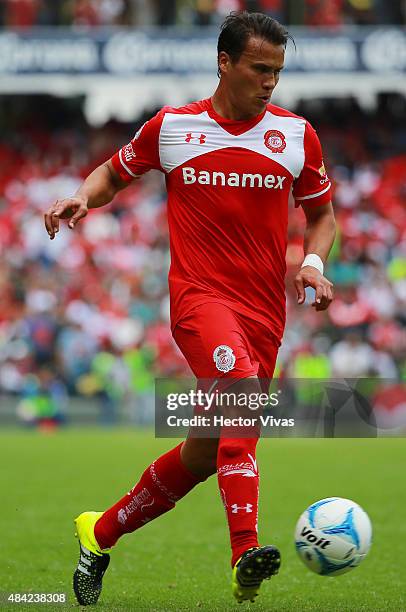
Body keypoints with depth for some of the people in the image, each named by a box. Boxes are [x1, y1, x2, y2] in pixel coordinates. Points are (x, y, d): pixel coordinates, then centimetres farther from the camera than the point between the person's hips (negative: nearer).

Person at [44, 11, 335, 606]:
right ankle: (247, 555, -42)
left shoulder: (297, 134, 7)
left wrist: (313, 262, -1)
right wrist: (82, 197, -1)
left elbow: (322, 213, 19)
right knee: (243, 391, -32)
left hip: (265, 311, 3)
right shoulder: (171, 126, 4)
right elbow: (114, 172, 20)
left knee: (204, 453, 6)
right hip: (199, 294, -3)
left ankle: (100, 534, 28)